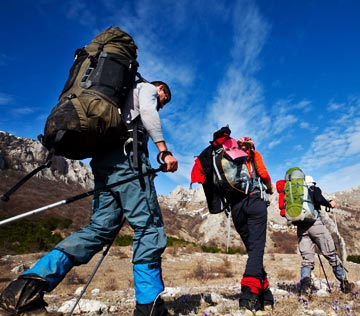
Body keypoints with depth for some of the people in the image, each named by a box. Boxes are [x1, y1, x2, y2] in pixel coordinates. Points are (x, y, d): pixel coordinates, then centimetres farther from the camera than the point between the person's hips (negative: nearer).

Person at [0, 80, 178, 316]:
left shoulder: (125, 96, 39)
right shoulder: (146, 88, 16)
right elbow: (148, 112, -7)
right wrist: (164, 151, -15)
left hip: (103, 158, 8)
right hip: (126, 154, -8)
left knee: (101, 228, 1)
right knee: (148, 224, -11)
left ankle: (32, 282, -10)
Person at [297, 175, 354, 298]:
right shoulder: (315, 189, 11)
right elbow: (318, 199, -11)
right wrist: (330, 204, 5)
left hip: (301, 227, 4)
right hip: (315, 223, -3)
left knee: (306, 259, 2)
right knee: (331, 255, 9)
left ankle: (305, 285, -20)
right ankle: (345, 284, 19)